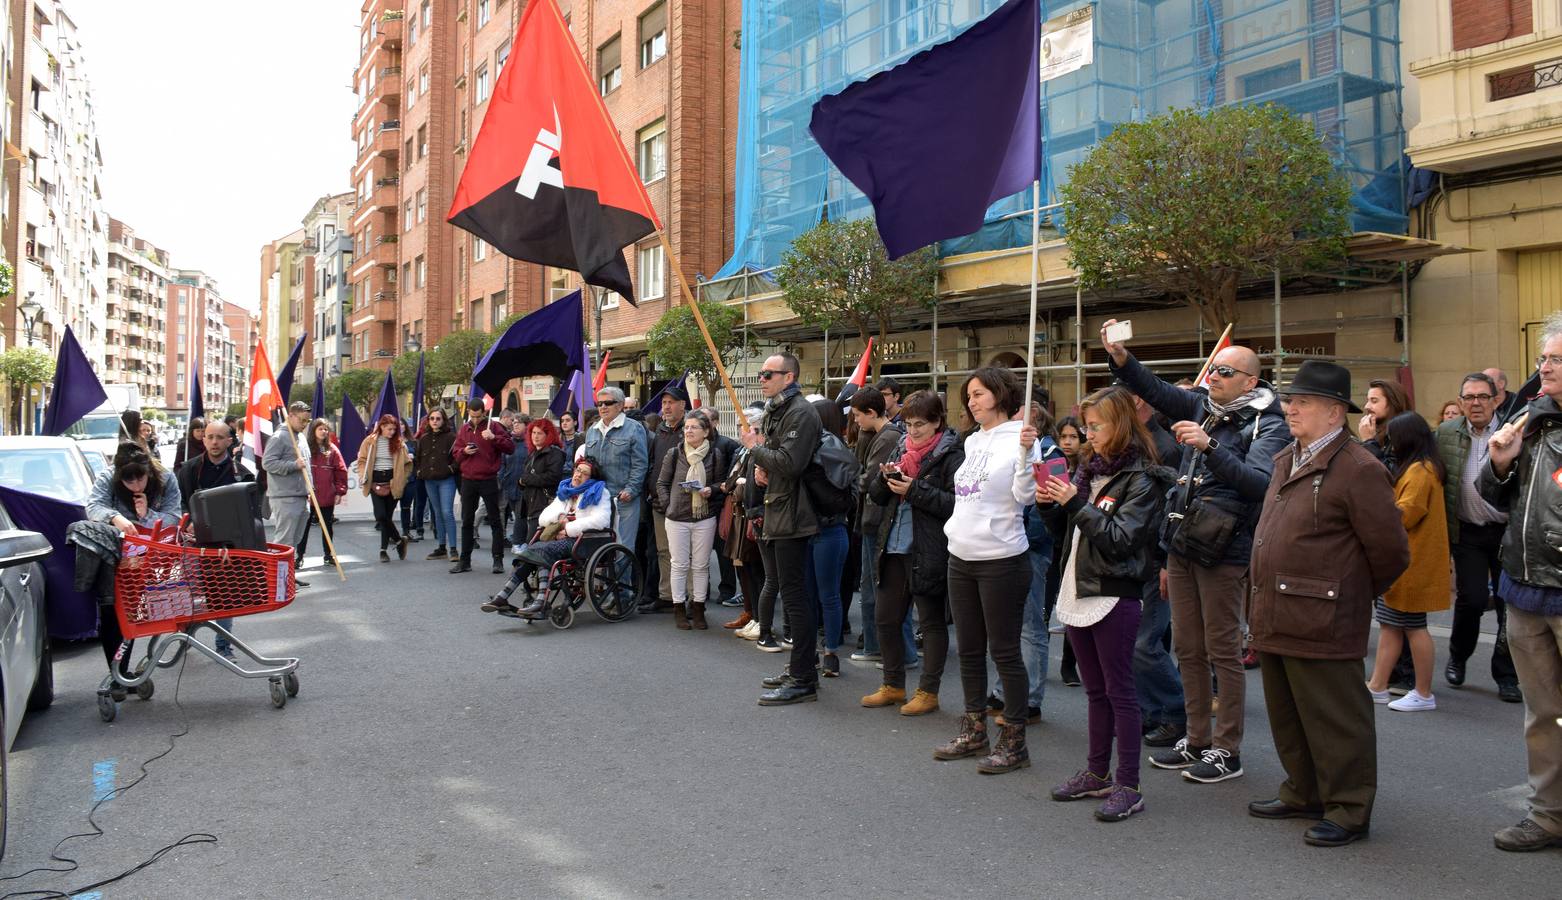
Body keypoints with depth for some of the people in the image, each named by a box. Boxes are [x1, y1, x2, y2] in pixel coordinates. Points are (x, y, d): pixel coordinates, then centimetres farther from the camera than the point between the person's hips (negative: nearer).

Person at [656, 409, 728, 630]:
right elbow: (662, 483, 7)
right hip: (677, 518, 0)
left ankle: (698, 609, 16)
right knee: (679, 564, 5)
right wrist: (668, 506, -1)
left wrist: (711, 490, -11)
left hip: (705, 518, 0)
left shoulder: (715, 454, 0)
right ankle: (679, 610, 15)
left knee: (701, 565, 6)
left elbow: (722, 482, 9)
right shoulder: (674, 454, 0)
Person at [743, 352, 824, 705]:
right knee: (790, 594, 16)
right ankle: (801, 667, 27)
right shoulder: (772, 412, 17)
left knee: (795, 597, -7)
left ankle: (802, 680, -2)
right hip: (774, 515, 10)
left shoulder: (801, 412, -13)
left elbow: (789, 463, -24)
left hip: (791, 517, -10)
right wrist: (761, 467, 5)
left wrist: (755, 448, -10)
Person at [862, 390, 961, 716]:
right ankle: (893, 686, 26)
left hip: (928, 552, -7)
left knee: (932, 622, 6)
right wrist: (885, 478, -8)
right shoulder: (901, 447, 12)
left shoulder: (951, 455, -8)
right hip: (894, 547, 7)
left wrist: (914, 490, -20)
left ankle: (928, 692, 17)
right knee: (885, 618, 11)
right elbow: (877, 495, 13)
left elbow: (955, 503, -18)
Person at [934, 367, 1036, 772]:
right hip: (961, 556, 8)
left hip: (1001, 560, -8)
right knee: (969, 650, 15)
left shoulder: (1017, 438, -9)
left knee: (1004, 651, 0)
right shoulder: (972, 441, 12)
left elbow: (1025, 497, -18)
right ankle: (974, 731, 27)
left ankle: (1013, 742, 11)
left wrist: (1025, 453, -28)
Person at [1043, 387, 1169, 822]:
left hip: (1115, 597, -8)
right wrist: (1054, 502, 2)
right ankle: (1097, 773, 27)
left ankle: (1129, 786, 8)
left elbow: (1121, 538, -20)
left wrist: (1076, 504, -21)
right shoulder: (1090, 467, 11)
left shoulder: (1141, 479, -11)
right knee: (1096, 690, 16)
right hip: (1079, 590, 8)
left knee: (1119, 691, 0)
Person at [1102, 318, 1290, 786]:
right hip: (1181, 545, 7)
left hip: (1222, 552, -7)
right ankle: (1197, 740, 25)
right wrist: (1120, 357, -10)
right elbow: (1155, 390, 7)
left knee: (1223, 650, 2)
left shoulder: (1266, 424, -8)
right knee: (1187, 647, 13)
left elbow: (1260, 483, -21)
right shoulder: (1202, 406, 10)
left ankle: (1227, 750, 14)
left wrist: (1210, 446, -29)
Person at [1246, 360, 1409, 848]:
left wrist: (1352, 595, 2)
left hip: (1320, 622, -9)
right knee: (1288, 717, 20)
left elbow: (1390, 551, -12)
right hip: (1275, 618, 9)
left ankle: (1349, 811, 18)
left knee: (1335, 722, 4)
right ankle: (1304, 795, 35)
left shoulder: (1358, 469, -14)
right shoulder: (1285, 461, 14)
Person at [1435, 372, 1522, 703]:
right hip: (1468, 532, 1)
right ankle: (1458, 656, 22)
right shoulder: (1447, 433, 2)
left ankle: (1507, 675, 18)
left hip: (1509, 531, -1)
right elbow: (1438, 480, 7)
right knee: (1471, 598, -5)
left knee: (1509, 602, 4)